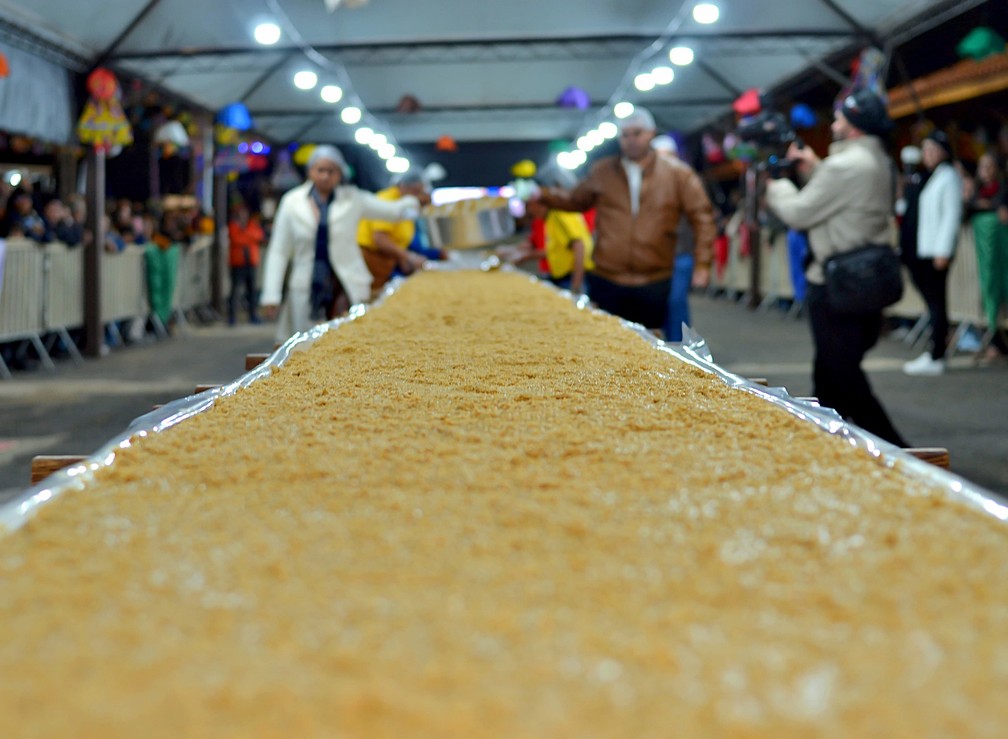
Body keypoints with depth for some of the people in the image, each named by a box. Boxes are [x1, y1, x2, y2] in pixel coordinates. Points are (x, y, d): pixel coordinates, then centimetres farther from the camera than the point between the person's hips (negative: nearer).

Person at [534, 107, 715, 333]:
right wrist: (544, 196, 5)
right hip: (606, 282, 2)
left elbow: (702, 217, 0)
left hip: (654, 285, -1)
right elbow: (576, 201, 21)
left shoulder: (678, 175, 1)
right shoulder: (603, 172, 8)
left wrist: (702, 263, -7)